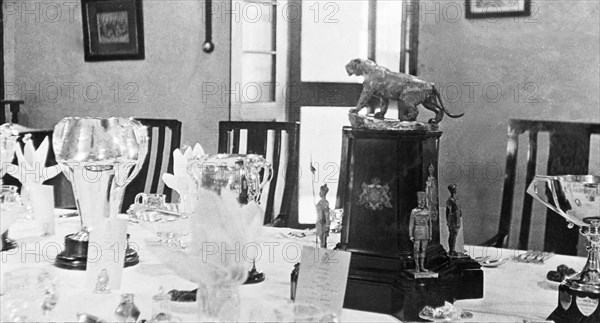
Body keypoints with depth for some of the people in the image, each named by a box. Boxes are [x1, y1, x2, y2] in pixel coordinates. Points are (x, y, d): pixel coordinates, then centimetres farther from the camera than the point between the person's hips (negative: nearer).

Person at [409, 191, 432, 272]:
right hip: (417, 234, -4)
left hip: (425, 234, 4)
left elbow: (429, 224, 11)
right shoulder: (414, 211, -5)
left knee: (423, 250, 6)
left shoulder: (427, 212, 7)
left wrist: (430, 235, 7)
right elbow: (411, 224, -6)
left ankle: (422, 267, 13)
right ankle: (417, 267, 7)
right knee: (416, 250, -1)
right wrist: (411, 236, -11)